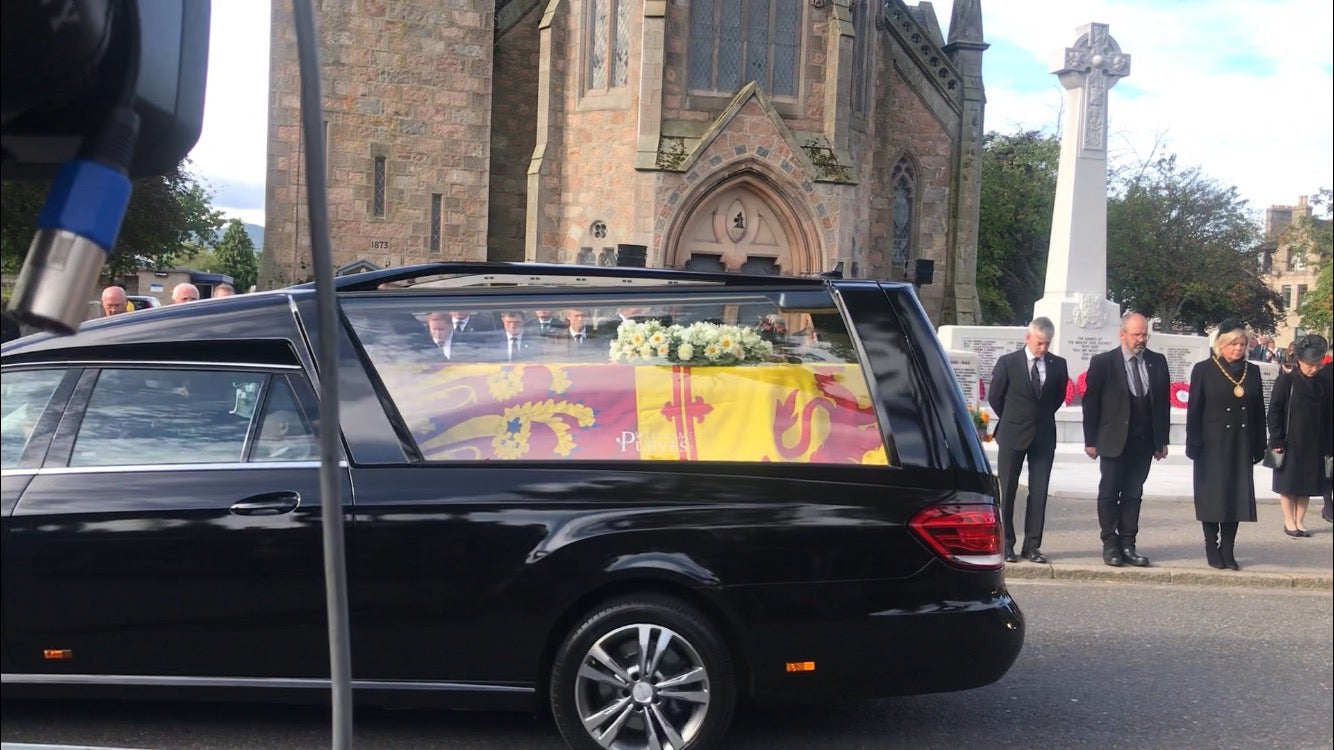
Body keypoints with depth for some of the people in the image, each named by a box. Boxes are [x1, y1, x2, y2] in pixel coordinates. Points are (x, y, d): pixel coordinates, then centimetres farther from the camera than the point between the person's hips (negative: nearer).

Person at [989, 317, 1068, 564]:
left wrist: (1043, 417, 11)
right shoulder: (1008, 362, -6)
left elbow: (1059, 397, 14)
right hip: (1012, 436, -2)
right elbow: (995, 397, 4)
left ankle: (1032, 545, 7)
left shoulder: (1058, 365, 1)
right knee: (1008, 491, 3)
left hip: (1044, 436, 2)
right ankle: (1006, 544, 10)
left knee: (1039, 492, 1)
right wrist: (1011, 421, 9)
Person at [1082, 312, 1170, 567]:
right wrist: (1091, 441, -6)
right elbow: (1091, 403, -3)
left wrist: (1162, 440, 6)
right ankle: (1110, 545, 9)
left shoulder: (1157, 362, 6)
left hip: (1144, 441, 3)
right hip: (1114, 440, -3)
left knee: (1134, 495, 7)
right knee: (1109, 494, 2)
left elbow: (1163, 402, 9)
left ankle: (1128, 544, 11)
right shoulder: (1103, 362, -5)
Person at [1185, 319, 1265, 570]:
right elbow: (1194, 411, -4)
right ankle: (1212, 549, 13)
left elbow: (1259, 412, 9)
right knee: (1212, 496, 2)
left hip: (1241, 446, 3)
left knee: (1236, 497, 4)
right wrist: (1194, 446, -10)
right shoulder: (1203, 370, -2)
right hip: (1213, 445, -3)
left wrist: (1259, 447, 5)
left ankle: (1228, 551, 12)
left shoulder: (1252, 371, 8)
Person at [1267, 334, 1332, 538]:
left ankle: (1300, 521, 17)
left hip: (1313, 446, 4)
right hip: (1290, 443, -4)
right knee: (1288, 483, 3)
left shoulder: (1323, 385, 6)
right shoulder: (1286, 381, -7)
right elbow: (1274, 412, -7)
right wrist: (1276, 441, -11)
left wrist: (1328, 446, 5)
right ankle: (1289, 522, 14)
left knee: (1307, 485, 7)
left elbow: (1328, 418, 9)